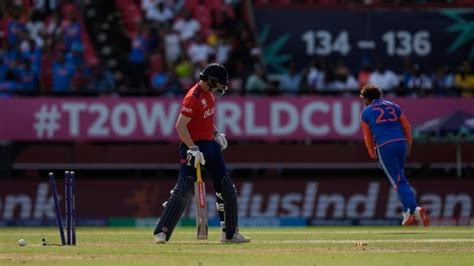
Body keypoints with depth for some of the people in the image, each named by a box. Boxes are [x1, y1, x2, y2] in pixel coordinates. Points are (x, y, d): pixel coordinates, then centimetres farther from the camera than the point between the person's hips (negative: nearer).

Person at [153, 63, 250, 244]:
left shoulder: (209, 93, 8)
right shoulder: (193, 97, -20)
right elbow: (180, 126, -24)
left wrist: (217, 134, 13)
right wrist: (193, 149, -28)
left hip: (211, 145, 9)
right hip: (194, 146, -9)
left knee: (227, 188, 12)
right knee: (184, 189, -17)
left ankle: (230, 233, 23)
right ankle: (161, 233, -16)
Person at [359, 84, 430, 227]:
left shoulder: (366, 112, 10)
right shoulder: (393, 106, 18)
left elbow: (368, 136, 14)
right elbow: (407, 127, 15)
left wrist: (372, 153, 27)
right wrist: (409, 145, 23)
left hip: (384, 146, -4)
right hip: (401, 142, 4)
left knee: (399, 181, -6)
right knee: (400, 177, 20)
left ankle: (413, 209, -23)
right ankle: (408, 212, 14)